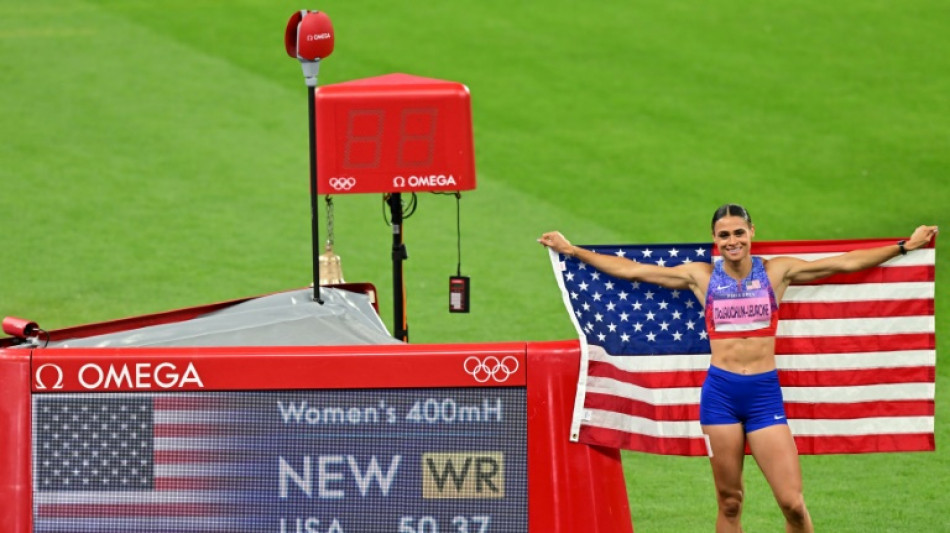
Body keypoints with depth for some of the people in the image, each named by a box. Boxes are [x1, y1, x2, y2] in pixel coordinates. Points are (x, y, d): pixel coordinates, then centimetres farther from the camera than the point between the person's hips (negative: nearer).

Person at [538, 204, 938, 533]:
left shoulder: (776, 271, 5)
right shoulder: (701, 277, 6)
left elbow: (846, 263, 7)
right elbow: (629, 270, 11)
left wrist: (905, 247, 4)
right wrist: (572, 251, 11)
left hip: (765, 393, -1)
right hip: (720, 392, 1)